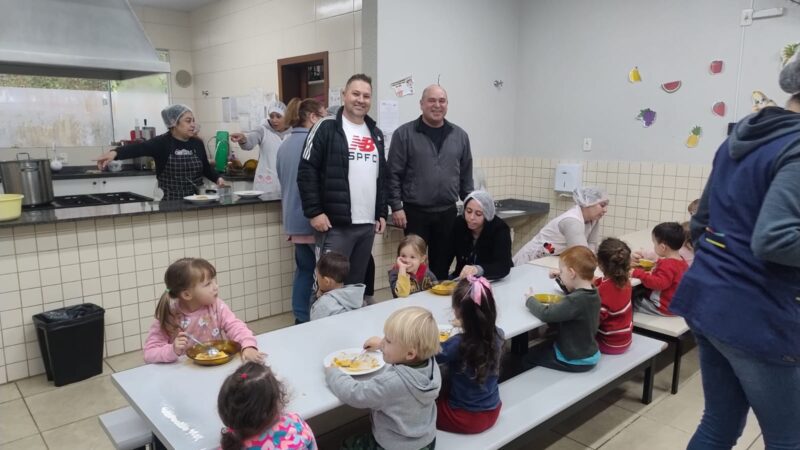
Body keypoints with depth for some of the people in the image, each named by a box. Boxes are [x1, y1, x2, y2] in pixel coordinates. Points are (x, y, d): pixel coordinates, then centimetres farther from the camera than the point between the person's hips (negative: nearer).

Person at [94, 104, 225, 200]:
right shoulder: (162, 143, -7)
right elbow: (139, 148, -23)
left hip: (196, 200, 4)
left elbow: (206, 168, 16)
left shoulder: (197, 144, 6)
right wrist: (115, 152, -40)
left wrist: (217, 178, -3)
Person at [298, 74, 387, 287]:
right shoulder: (326, 128, -5)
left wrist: (381, 213, 16)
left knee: (357, 283, 14)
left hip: (367, 225, 6)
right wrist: (314, 212, -14)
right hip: (335, 225, -6)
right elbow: (306, 172, -9)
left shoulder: (375, 134, 15)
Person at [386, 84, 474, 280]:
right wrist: (396, 207, -9)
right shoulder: (404, 134, -3)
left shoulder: (460, 136, 9)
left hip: (448, 213, 4)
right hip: (415, 212, -3)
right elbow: (393, 174, -5)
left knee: (442, 265, 12)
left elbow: (466, 175, 13)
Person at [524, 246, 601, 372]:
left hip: (576, 361, -9)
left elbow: (545, 314, -29)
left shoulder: (575, 301, -32)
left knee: (526, 359, 7)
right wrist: (562, 277, 6)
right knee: (542, 348, 28)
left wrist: (530, 300, -12)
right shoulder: (592, 292, -5)